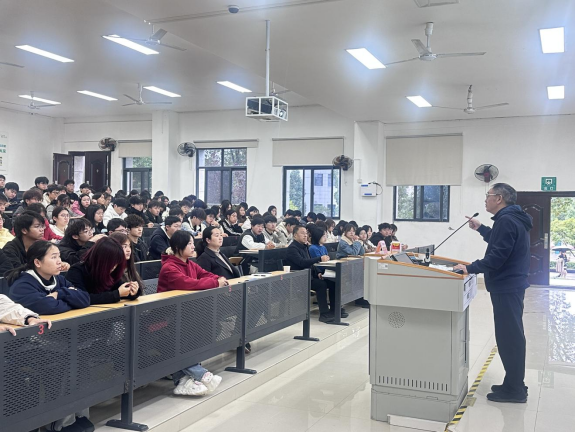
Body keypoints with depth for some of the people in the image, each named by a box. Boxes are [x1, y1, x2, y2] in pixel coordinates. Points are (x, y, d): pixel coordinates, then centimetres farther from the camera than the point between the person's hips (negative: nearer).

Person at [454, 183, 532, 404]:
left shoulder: (506, 220, -20)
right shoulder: (512, 218, 14)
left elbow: (497, 256, -26)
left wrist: (470, 268, -19)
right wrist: (481, 228, 30)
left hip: (506, 287, -11)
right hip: (510, 284, 11)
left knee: (509, 337, -4)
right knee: (511, 335, 17)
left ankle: (515, 390, 3)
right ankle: (514, 384, 26)